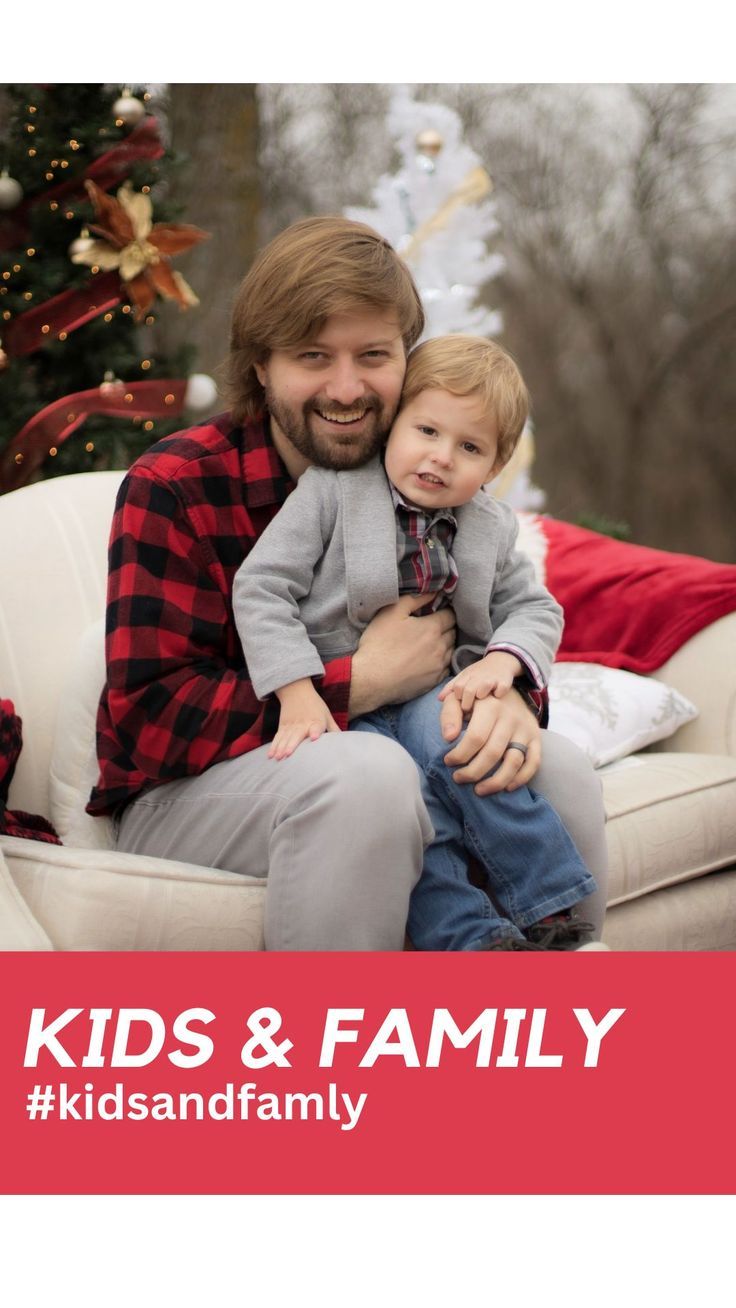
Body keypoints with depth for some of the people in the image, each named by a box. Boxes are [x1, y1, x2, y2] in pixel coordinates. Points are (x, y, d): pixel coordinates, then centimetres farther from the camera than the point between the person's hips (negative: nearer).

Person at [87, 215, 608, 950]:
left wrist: (502, 692, -21)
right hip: (180, 795, -5)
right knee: (365, 773, -35)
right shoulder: (172, 488, -15)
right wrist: (364, 682, -25)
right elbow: (150, 718, -21)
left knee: (558, 768, -19)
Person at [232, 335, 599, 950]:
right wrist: (299, 694, -19)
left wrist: (503, 660, -10)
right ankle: (473, 937, -26)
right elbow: (260, 585, -8)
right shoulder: (332, 490, -4)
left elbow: (533, 607, 15)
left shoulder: (491, 527, 10)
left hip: (435, 696, 2)